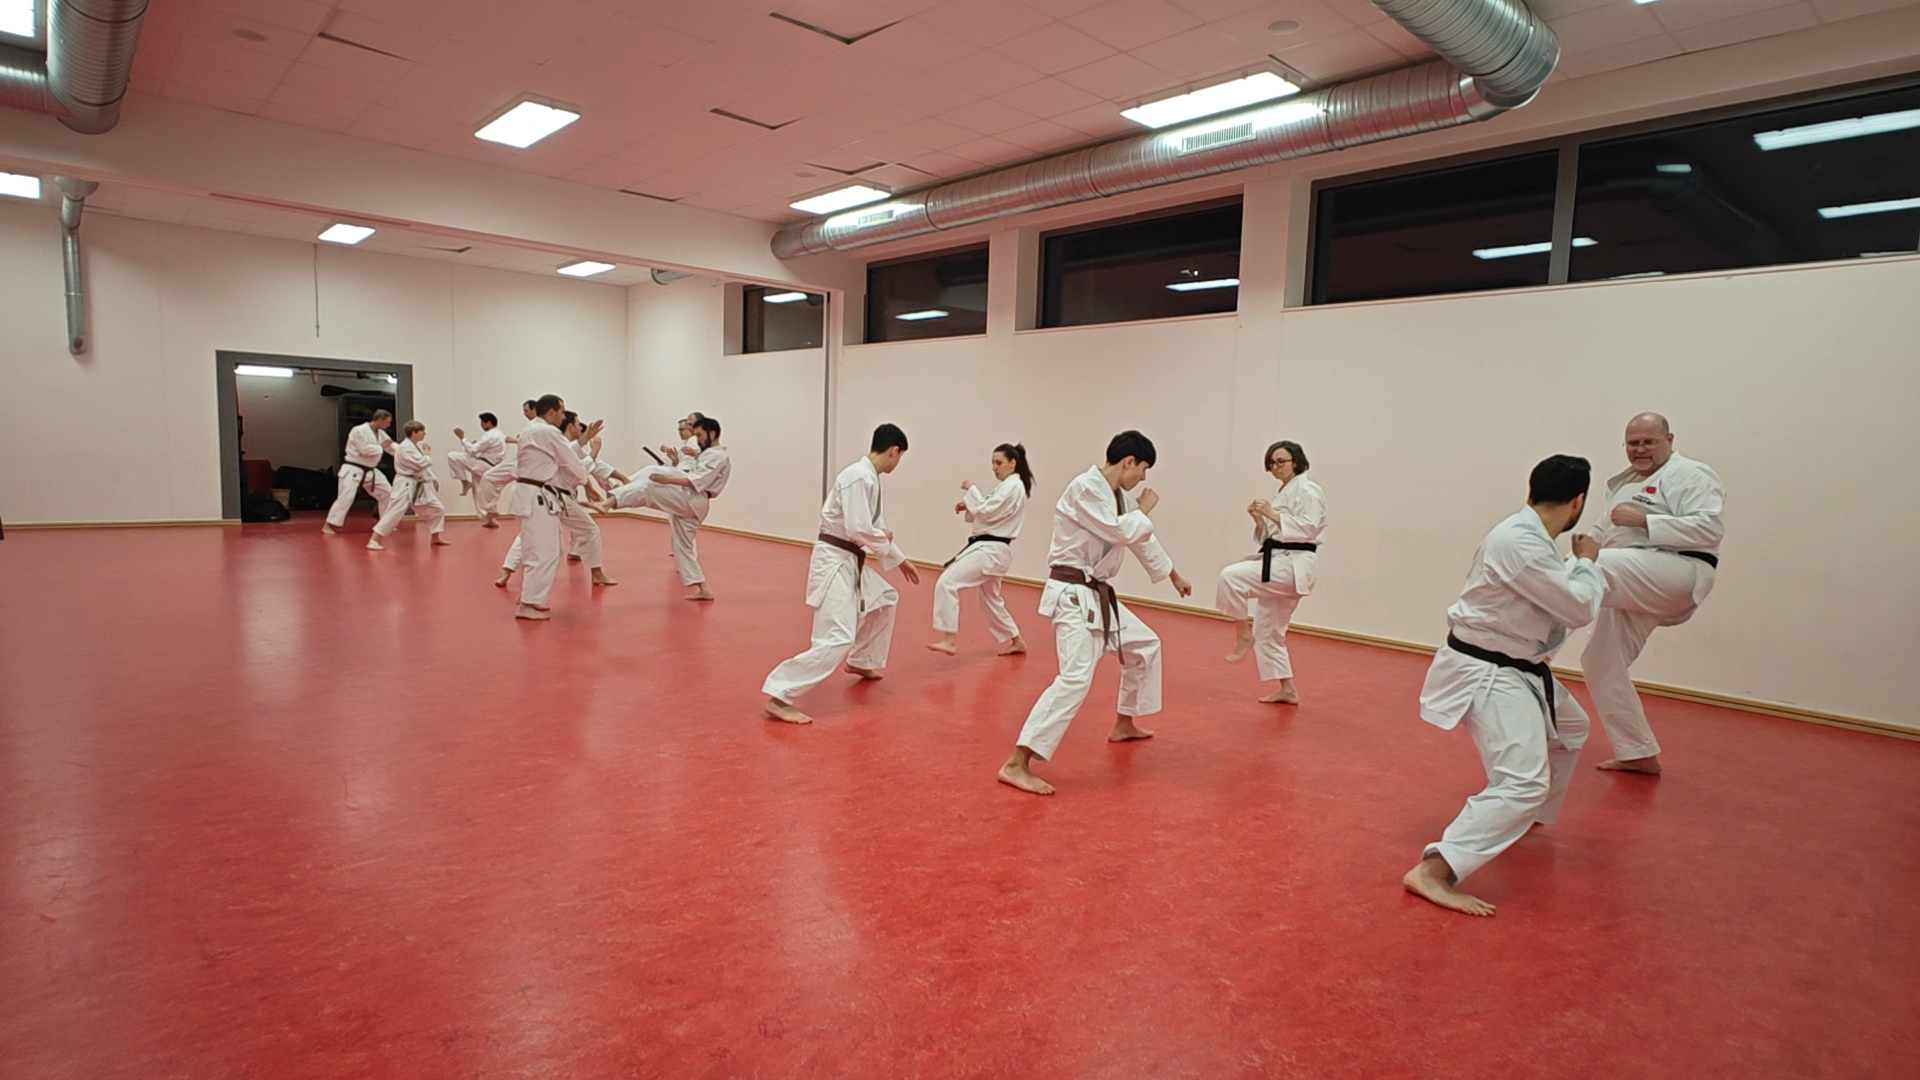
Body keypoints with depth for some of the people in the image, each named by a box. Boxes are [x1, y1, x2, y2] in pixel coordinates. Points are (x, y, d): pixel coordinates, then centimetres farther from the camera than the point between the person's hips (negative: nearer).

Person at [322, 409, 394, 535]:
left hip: (370, 471, 8)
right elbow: (365, 449, -27)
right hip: (353, 470, -8)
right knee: (346, 498, -14)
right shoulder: (359, 431, -17)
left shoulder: (381, 434, 8)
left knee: (387, 492, 8)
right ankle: (328, 525, -6)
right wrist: (382, 447, -15)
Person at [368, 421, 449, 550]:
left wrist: (432, 479, 11)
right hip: (405, 485, -9)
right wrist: (427, 454, -6)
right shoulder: (405, 447, -18)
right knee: (394, 512, -14)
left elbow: (424, 466, 20)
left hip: (418, 486, 9)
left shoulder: (416, 446, 13)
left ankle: (436, 537, 24)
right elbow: (422, 463, -24)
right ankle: (373, 541, -10)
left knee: (437, 509, 11)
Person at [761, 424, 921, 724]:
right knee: (838, 637, -17)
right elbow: (859, 529, -26)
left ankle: (861, 662, 42)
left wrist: (899, 559, 28)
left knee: (884, 599, 28)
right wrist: (886, 540, -6)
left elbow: (874, 525, 23)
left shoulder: (869, 478, 12)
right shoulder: (859, 477, -20)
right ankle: (780, 696, -16)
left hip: (849, 560, 10)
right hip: (834, 561, -10)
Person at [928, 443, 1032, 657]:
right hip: (991, 549, 11)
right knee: (990, 599, 23)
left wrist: (971, 490, -8)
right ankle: (1016, 641, 36)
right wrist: (968, 507, 6)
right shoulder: (1007, 486, 18)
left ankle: (949, 640, -20)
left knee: (947, 583, -20)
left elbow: (988, 512, -21)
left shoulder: (1013, 487, -14)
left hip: (991, 550, -11)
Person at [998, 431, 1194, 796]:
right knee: (1076, 678, -22)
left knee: (1145, 645, 24)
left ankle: (1124, 724, 42)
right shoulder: (1085, 488, -18)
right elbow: (1124, 533, -24)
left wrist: (1174, 576, 37)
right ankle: (1017, 764, -22)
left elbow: (1142, 538, 26)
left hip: (1098, 594, 10)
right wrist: (1145, 508, -4)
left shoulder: (1116, 496, 12)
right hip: (1074, 595, -10)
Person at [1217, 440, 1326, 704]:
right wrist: (1259, 519, 1)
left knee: (1231, 576, -27)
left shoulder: (1307, 490, -8)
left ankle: (1243, 634, -12)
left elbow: (1308, 529, -20)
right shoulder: (1283, 493, 19)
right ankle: (1286, 690, 21)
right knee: (1268, 630, 12)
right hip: (1278, 563, 10)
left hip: (1295, 565, -10)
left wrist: (1273, 515, -20)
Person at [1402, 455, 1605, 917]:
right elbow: (1580, 608, -19)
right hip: (1484, 672, -11)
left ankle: (1526, 818, 48)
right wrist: (1587, 562, -3)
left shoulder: (1529, 537, 7)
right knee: (1525, 780, -20)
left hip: (1517, 666, 11)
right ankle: (1434, 871, -24)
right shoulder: (1519, 543, -25)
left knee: (1569, 728, 32)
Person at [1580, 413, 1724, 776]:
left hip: (1674, 577, -9)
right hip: (1633, 588, 9)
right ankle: (1639, 754, 22)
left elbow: (1710, 529, -15)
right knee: (1602, 665, 10)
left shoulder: (1689, 475, -2)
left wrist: (1643, 520, -20)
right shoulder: (1623, 483, 22)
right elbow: (1609, 536, 28)